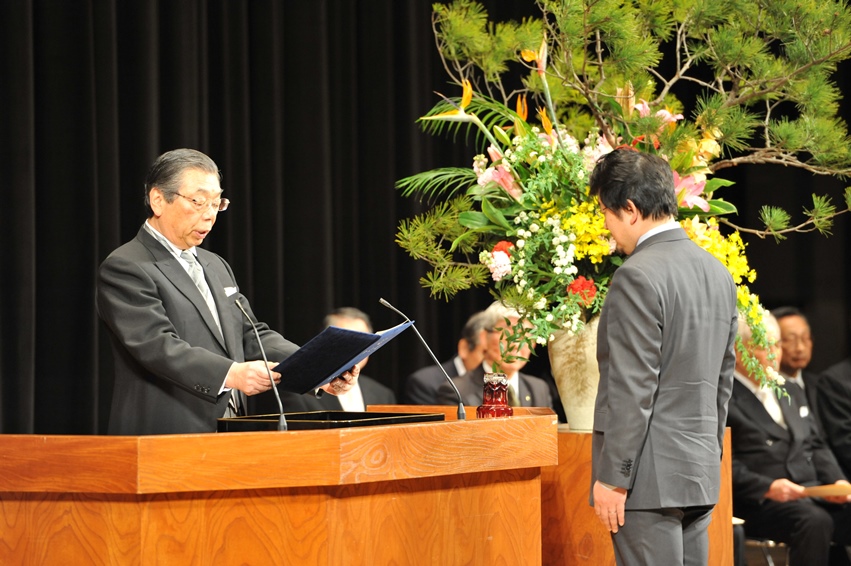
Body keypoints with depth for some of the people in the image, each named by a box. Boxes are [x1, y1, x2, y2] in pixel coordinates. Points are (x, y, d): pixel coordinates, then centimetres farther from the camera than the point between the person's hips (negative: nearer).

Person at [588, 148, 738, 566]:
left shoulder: (639, 277, -15)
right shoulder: (718, 273, 11)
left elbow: (633, 390, -18)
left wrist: (611, 479, -14)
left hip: (650, 475, -8)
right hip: (700, 477, 8)